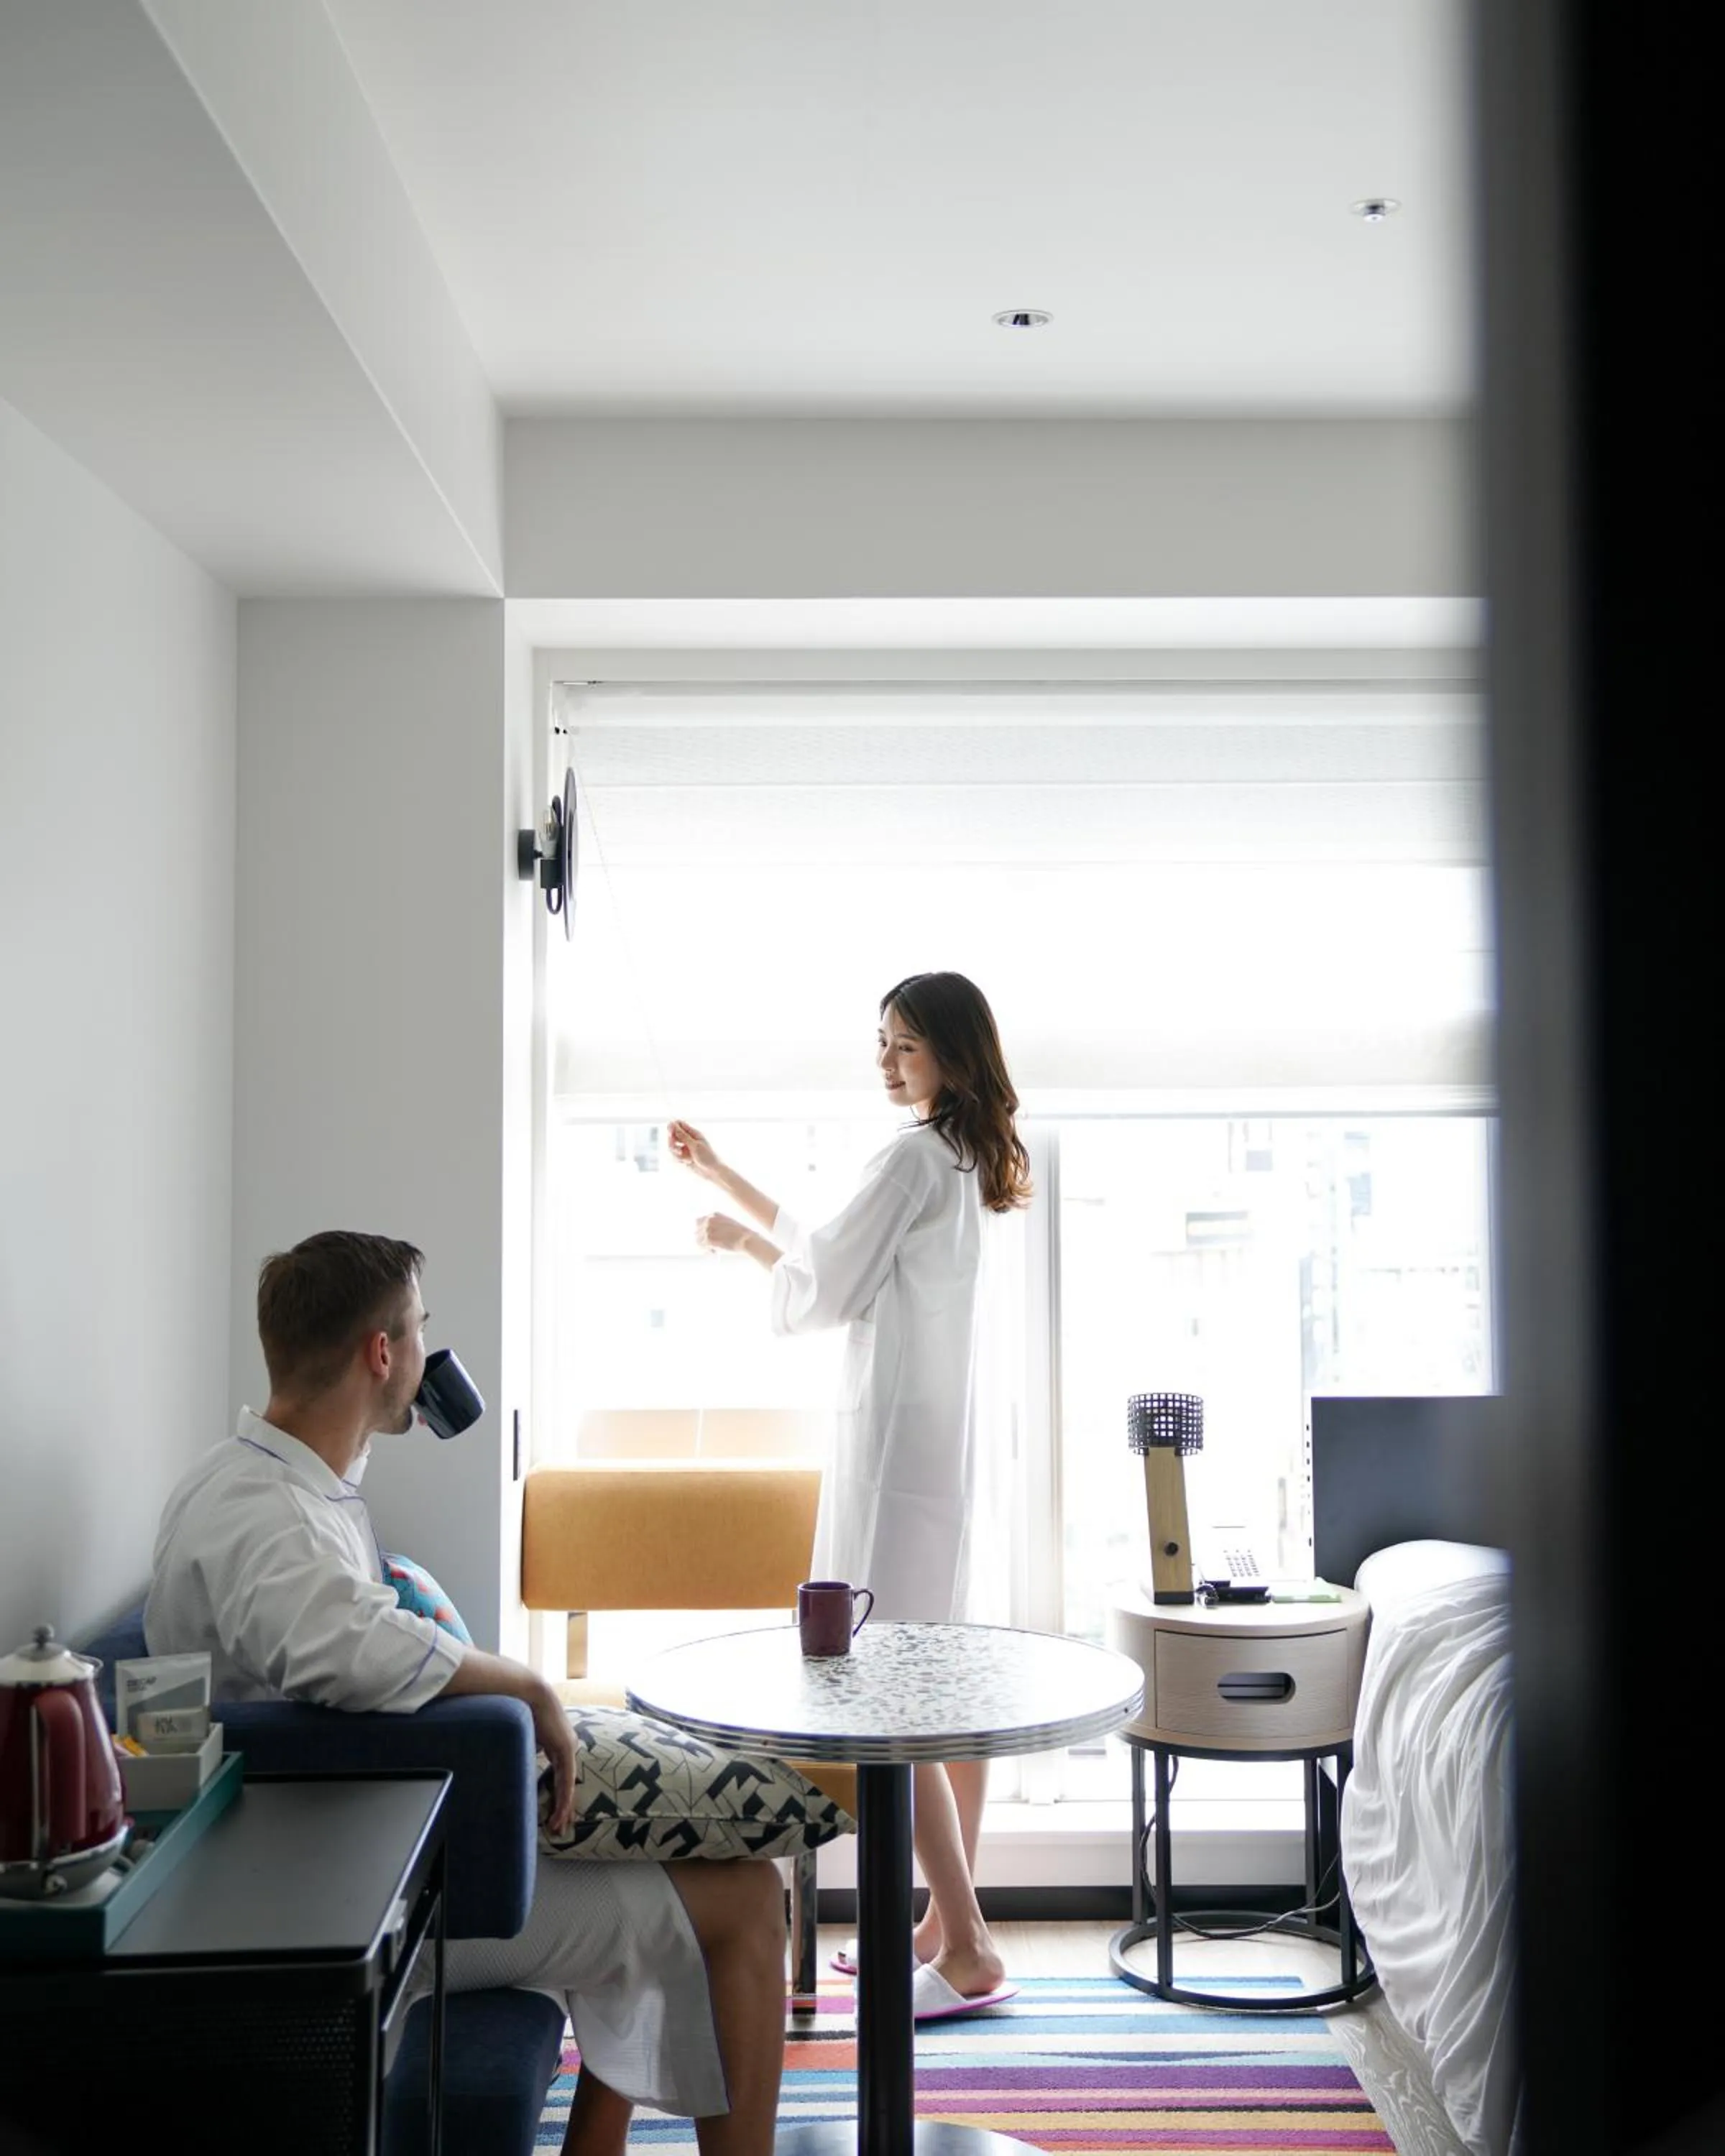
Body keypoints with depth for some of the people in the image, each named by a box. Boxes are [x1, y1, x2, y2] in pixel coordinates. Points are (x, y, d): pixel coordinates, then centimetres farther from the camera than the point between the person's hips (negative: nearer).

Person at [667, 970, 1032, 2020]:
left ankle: (969, 1952, -7)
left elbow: (825, 1291, -12)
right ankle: (949, 1923, 23)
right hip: (941, 1439, 10)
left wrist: (739, 1241, 5)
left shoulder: (914, 1159, -15)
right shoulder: (960, 1161, 16)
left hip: (896, 1439, -10)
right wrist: (721, 1173, 25)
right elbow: (827, 1243, 24)